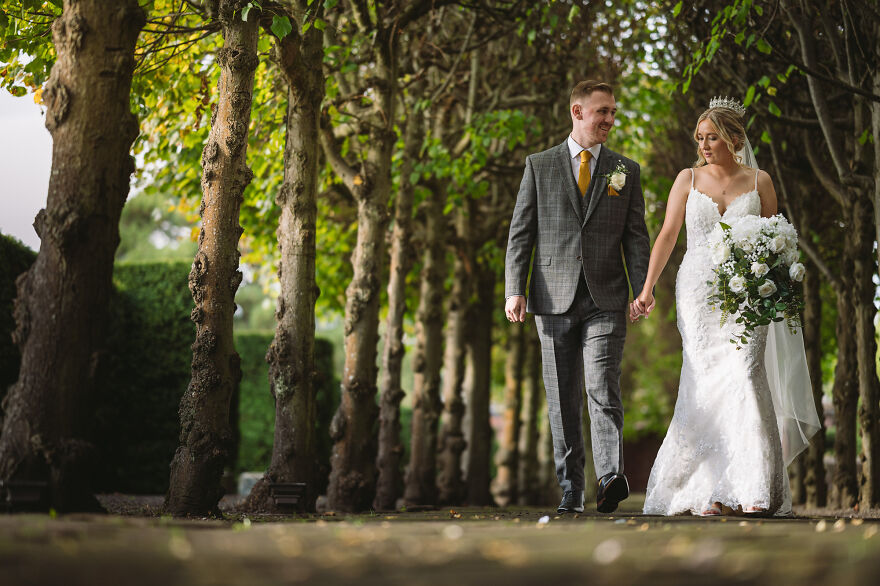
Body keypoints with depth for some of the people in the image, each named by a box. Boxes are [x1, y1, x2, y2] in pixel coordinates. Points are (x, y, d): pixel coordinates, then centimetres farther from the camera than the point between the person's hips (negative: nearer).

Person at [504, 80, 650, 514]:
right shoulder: (539, 166, 8)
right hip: (554, 299, 1)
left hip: (606, 300, -1)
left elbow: (636, 237, 8)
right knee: (563, 399, 4)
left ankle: (611, 478, -23)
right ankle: (571, 491, 10)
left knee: (603, 389, -16)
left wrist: (643, 291, -5)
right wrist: (514, 290, -6)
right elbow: (520, 233, 5)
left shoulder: (626, 171, 11)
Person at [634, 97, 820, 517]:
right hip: (698, 290, 1)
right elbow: (667, 235, 8)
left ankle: (757, 491, -14)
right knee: (705, 383, -6)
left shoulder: (759, 181, 8)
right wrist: (647, 290, 1)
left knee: (746, 375, -16)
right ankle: (703, 491, -2)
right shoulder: (688, 179, 9)